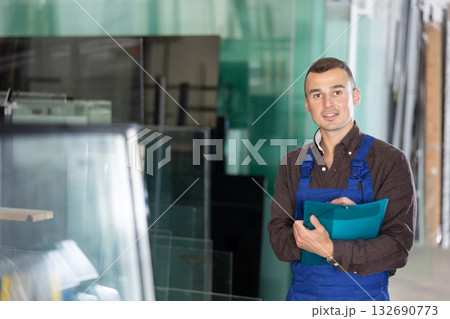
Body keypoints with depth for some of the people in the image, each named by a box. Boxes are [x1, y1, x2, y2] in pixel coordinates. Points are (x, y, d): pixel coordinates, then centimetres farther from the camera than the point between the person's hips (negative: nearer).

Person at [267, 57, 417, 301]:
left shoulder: (391, 161, -8)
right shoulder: (292, 163, 4)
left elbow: (398, 246, -15)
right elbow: (278, 240, -3)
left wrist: (331, 250, -28)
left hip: (362, 299, -3)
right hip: (301, 295, 3)